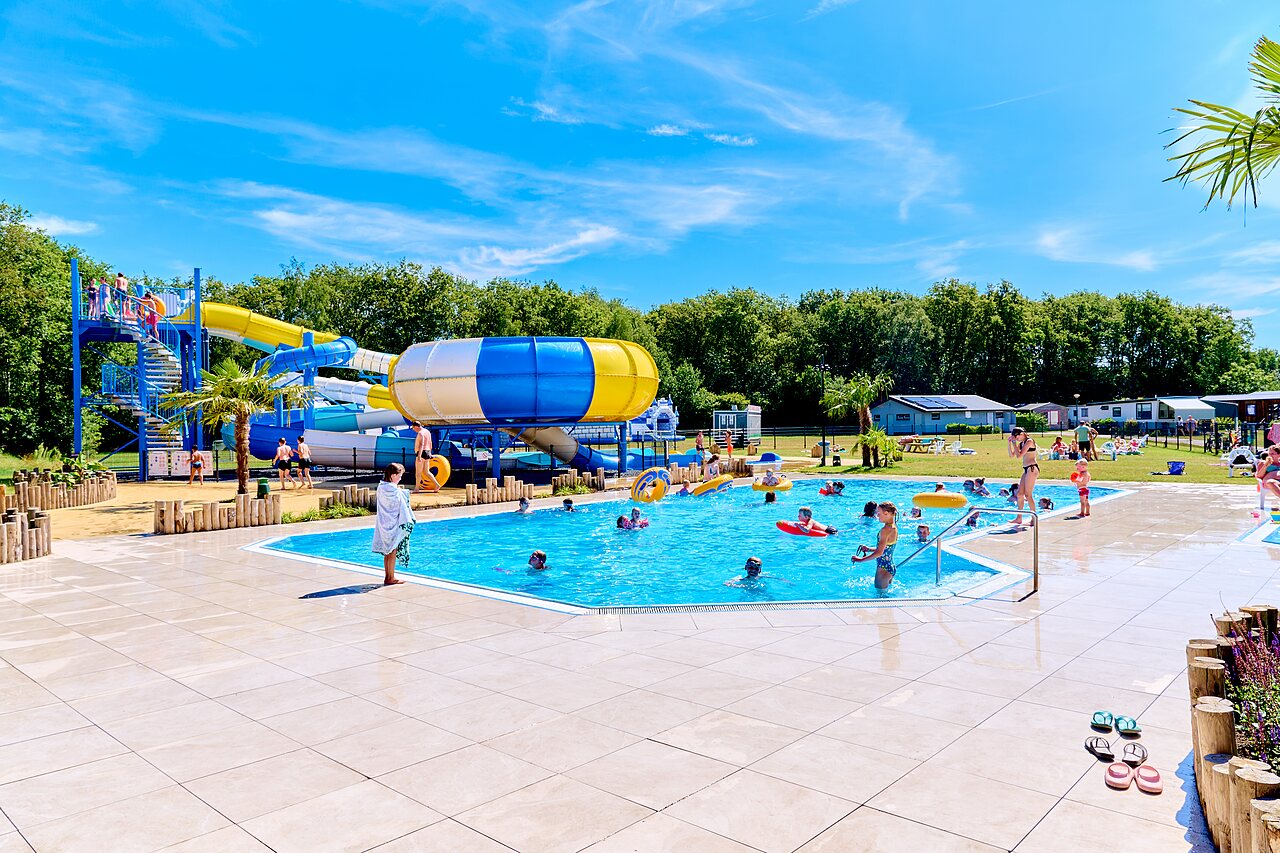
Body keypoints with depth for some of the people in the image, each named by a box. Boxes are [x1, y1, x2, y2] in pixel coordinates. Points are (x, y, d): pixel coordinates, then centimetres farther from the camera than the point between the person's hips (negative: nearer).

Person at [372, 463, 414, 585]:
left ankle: (387, 576, 22)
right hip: (394, 524, -8)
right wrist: (407, 522, -7)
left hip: (384, 524, 8)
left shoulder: (381, 487, 5)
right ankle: (391, 578, 9)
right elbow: (402, 508, -14)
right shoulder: (395, 491, -19)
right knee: (393, 551, 2)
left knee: (388, 551, 15)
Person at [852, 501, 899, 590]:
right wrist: (869, 549, 14)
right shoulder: (894, 528, 7)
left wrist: (861, 559, -17)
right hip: (891, 567, 10)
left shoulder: (886, 530, -22)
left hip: (884, 568, -10)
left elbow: (879, 553, -24)